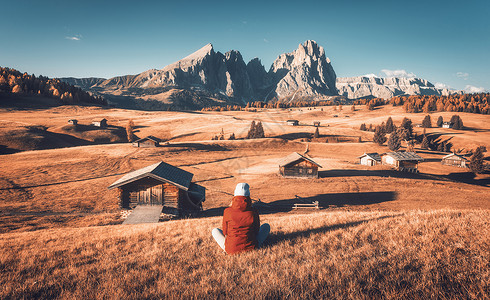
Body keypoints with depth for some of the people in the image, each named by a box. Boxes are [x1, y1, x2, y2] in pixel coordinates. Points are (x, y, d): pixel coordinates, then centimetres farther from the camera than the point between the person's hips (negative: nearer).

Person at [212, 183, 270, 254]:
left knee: (215, 230, 25)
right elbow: (256, 231, 7)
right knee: (266, 226, 20)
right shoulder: (254, 212, -8)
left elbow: (225, 232, 4)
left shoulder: (227, 211, -9)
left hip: (231, 250, 0)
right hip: (251, 247, 0)